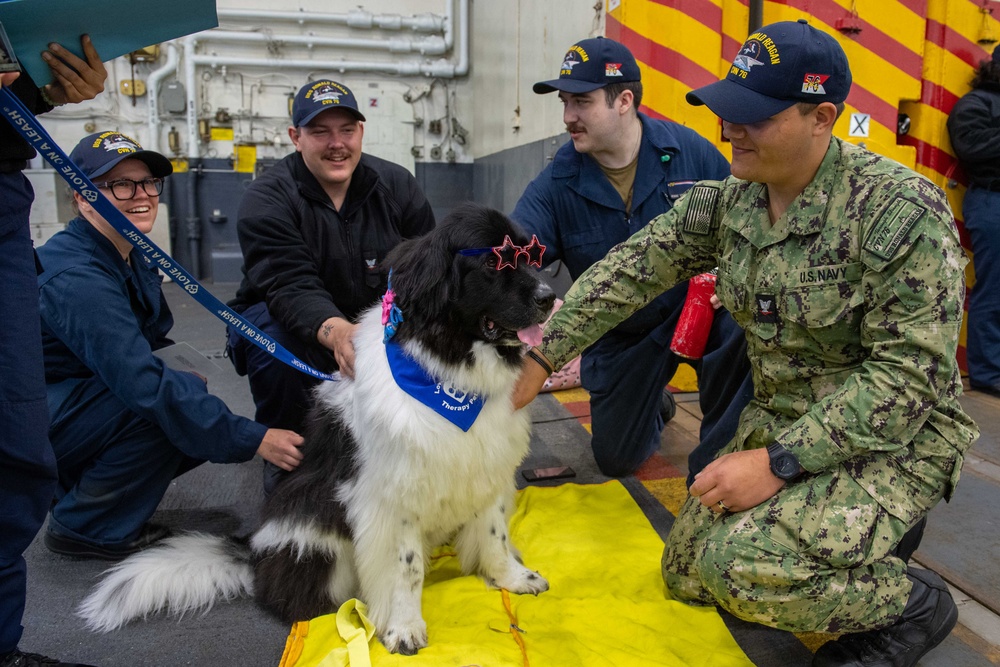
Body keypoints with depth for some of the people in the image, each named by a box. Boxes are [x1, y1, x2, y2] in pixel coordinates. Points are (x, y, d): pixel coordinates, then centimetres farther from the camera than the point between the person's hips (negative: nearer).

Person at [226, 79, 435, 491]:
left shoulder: (396, 185, -4)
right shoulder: (266, 201, -17)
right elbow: (291, 285, -32)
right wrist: (334, 330, -54)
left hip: (371, 322, 3)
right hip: (291, 320, -3)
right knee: (274, 340, -36)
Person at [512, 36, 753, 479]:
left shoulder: (688, 151, -14)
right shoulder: (556, 185, -13)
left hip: (694, 308, -1)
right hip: (618, 338, 2)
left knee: (741, 330, -37)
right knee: (616, 461, 10)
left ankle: (713, 467, -11)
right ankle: (652, 405, 48)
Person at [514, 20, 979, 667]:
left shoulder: (899, 209, -23)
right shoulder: (727, 200, -3)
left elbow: (909, 372, -24)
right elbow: (630, 271, -2)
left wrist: (777, 463, -28)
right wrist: (542, 354, -7)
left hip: (895, 438, -7)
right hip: (780, 421, 7)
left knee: (738, 564, -28)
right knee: (687, 572, 11)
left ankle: (913, 601, 1)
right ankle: (863, 532, 26)